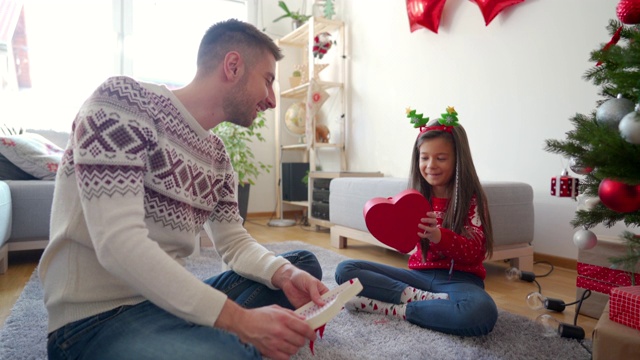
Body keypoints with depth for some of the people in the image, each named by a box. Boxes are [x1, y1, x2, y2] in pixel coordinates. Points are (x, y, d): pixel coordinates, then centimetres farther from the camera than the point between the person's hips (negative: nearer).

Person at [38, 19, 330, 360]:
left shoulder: (216, 155, 8)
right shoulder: (120, 104, -14)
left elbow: (235, 243, 8)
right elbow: (119, 244, -26)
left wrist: (284, 273, -14)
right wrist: (238, 319, -29)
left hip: (174, 301, 8)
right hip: (97, 316, -7)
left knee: (303, 264, 9)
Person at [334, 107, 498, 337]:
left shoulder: (471, 199, -4)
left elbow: (475, 251, -13)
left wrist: (439, 236, -31)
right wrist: (392, 227, -20)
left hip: (459, 278, -3)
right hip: (420, 274, 4)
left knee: (481, 312, -40)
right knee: (345, 269, -10)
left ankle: (393, 309, -21)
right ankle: (428, 300, -20)